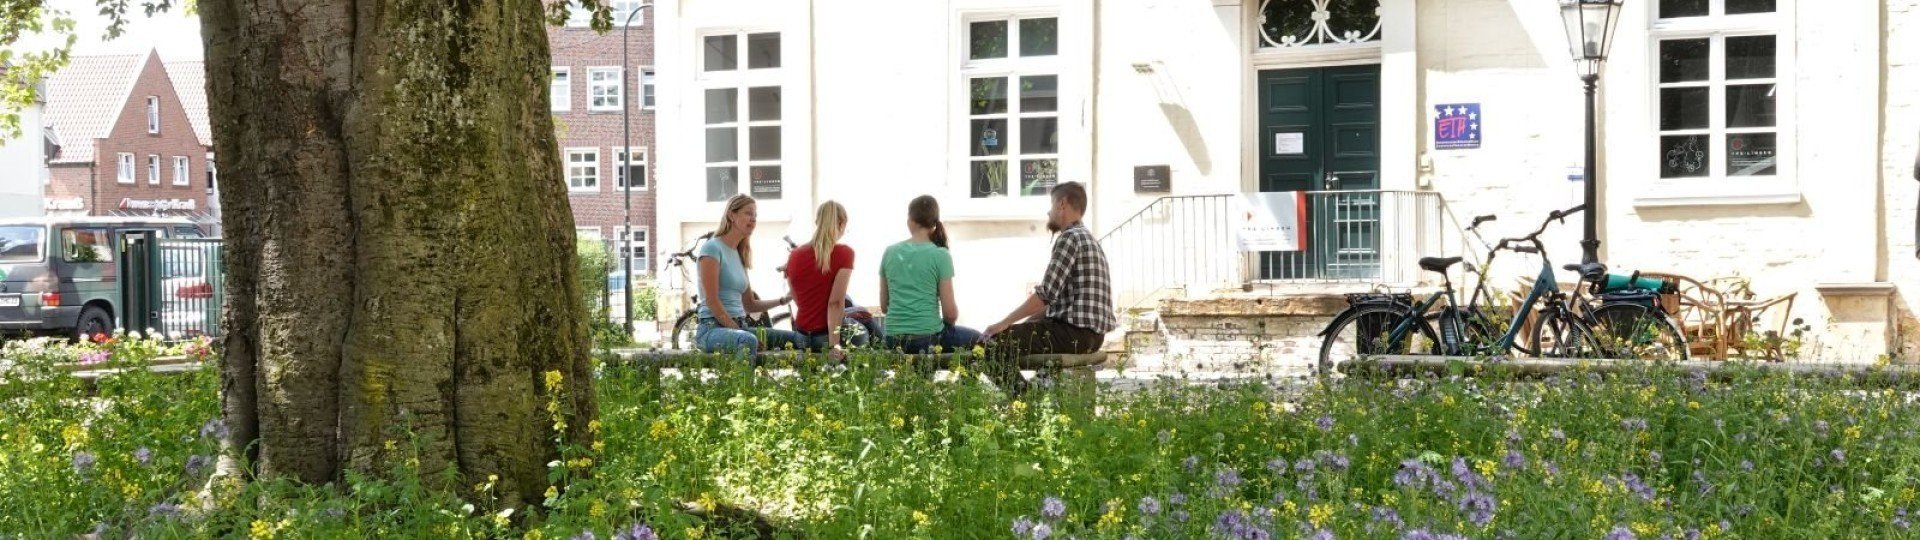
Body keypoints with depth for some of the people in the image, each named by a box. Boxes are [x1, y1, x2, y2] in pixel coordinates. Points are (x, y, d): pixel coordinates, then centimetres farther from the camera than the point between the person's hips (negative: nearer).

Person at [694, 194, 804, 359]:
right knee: (748, 341, -40)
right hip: (713, 328, -9)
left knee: (795, 338, -7)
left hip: (738, 326, 9)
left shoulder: (738, 254, 20)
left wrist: (784, 300, 11)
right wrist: (738, 332, -18)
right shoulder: (712, 248, -6)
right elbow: (712, 301, -14)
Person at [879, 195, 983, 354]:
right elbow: (950, 312, -7)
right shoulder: (940, 255, -7)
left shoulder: (890, 252, 5)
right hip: (928, 337, -5)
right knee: (976, 339, 25)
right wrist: (948, 321, 15)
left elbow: (884, 304, 11)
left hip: (893, 340, 5)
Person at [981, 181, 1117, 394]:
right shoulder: (1086, 238, 21)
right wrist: (1020, 324, 15)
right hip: (1090, 334, 10)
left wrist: (1006, 322, -9)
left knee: (993, 342, -12)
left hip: (1075, 333, -10)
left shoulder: (1070, 237, -11)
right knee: (1016, 333, 26)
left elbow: (1045, 295, -17)